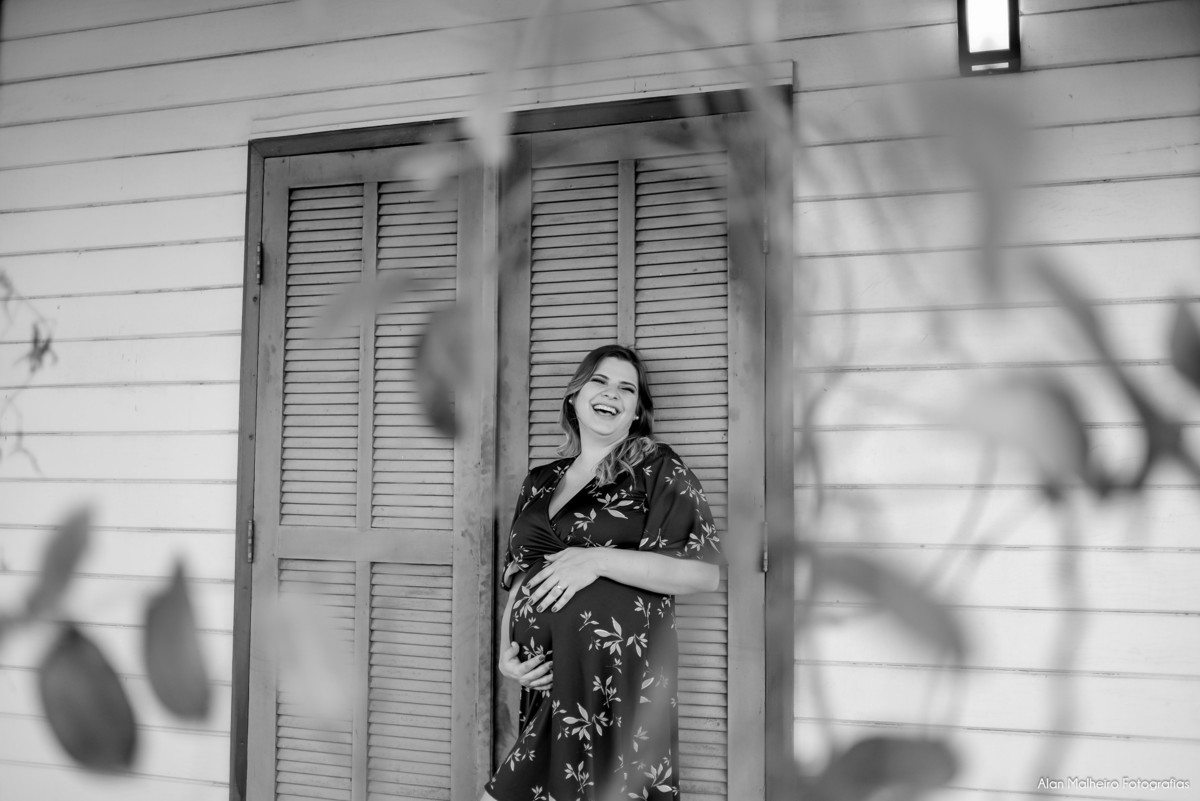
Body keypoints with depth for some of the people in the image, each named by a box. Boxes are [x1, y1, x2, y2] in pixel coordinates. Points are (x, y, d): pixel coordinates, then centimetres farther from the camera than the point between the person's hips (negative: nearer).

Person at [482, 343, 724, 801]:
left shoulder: (658, 468, -1)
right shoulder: (540, 482, 14)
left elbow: (706, 573, -9)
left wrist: (601, 560, -16)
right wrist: (505, 651, 3)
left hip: (621, 680, -4)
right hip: (545, 685, 4)